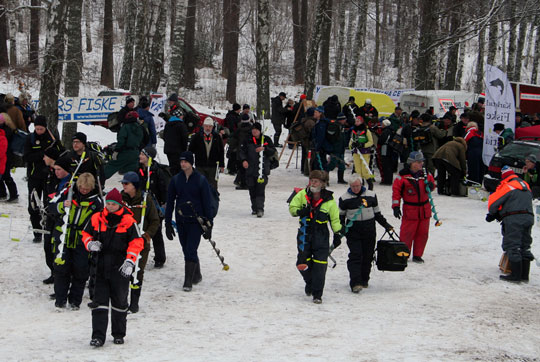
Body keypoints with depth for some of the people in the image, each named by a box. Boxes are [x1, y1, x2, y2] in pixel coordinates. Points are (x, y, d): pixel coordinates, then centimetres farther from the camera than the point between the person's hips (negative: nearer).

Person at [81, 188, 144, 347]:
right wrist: (90, 244, -7)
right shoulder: (96, 219, 3)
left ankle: (119, 334, 23)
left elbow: (136, 242, -4)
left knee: (119, 302, 10)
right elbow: (86, 234, 16)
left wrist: (130, 261, -14)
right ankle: (98, 336, -3)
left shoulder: (128, 221, -4)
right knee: (100, 301, -3)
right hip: (101, 266, 2)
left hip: (120, 268, -2)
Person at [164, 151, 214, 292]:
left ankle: (188, 282, -7)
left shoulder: (200, 180, -5)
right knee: (186, 250, 11)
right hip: (181, 221, 4)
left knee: (191, 251, -10)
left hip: (196, 221, -4)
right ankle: (196, 275, 30)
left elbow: (207, 203, -2)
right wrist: (168, 224, 6)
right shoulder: (175, 179, 4)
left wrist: (209, 224, -4)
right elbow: (170, 202, 8)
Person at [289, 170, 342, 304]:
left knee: (320, 265, -8)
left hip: (321, 235, -2)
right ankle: (310, 282, 33)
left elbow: (335, 218, 4)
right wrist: (301, 211, -16)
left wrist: (337, 235, 0)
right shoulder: (302, 194, 0)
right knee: (303, 263, 2)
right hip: (305, 234, 2)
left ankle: (317, 294, 0)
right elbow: (292, 208, 6)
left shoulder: (329, 200, -4)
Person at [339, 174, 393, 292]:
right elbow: (341, 215, 8)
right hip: (353, 232, -3)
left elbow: (377, 213, 16)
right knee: (355, 256, -13)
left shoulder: (371, 195, 6)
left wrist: (386, 225, 12)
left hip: (369, 231, 3)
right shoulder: (345, 198, 0)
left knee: (368, 257, 6)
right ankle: (355, 283, -19)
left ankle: (364, 280, 22)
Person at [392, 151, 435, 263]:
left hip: (424, 209, 5)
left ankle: (417, 255, 18)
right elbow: (396, 190, -6)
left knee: (423, 233, 7)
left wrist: (431, 185, -6)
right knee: (407, 233, -2)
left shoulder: (425, 173, 4)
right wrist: (396, 206, -9)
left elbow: (431, 182, 20)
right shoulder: (403, 175, -9)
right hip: (410, 210, -5)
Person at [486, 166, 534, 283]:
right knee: (524, 247, 13)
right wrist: (499, 213, 19)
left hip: (514, 220, -8)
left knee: (512, 247, -5)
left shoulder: (507, 187, -5)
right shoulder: (525, 186, 20)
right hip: (529, 218, 8)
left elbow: (493, 202, -5)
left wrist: (493, 213, 19)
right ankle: (524, 274, 14)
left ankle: (516, 275, -8)